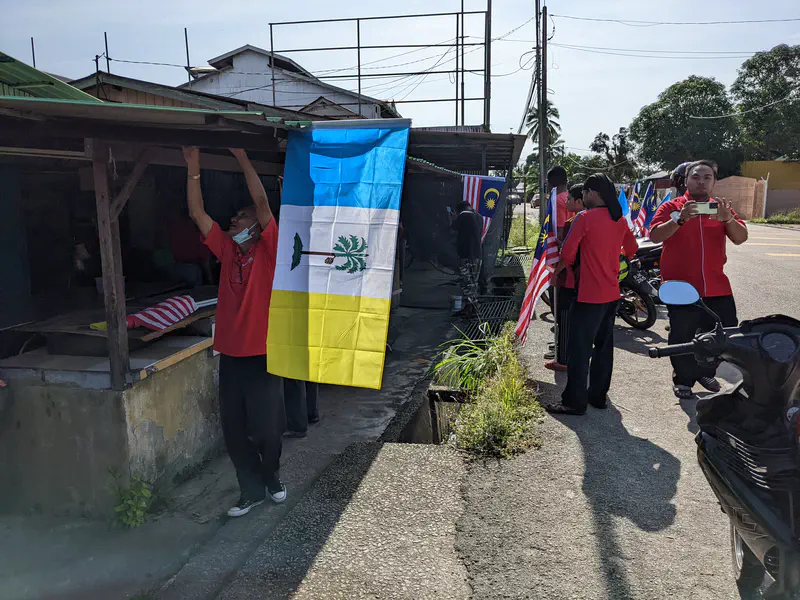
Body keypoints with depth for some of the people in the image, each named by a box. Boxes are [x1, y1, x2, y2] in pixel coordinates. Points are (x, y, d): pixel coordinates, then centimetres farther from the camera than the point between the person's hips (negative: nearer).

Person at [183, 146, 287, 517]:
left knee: (267, 427, 6)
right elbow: (197, 213, 5)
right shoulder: (227, 249, 8)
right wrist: (193, 169, 0)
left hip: (262, 354, -5)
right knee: (234, 430, 10)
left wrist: (242, 158, -13)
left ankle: (271, 477, 34)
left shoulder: (268, 249, -5)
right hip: (230, 354, 5)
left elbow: (261, 200, -16)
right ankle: (252, 490, 26)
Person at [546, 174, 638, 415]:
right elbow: (632, 250, 19)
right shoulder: (620, 220, 8)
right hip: (612, 293, 7)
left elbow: (568, 253, -16)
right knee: (604, 346, 15)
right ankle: (598, 395, 23)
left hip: (589, 294, -7)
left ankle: (574, 402, 1)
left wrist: (555, 271, 2)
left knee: (580, 348, -2)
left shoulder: (585, 218, -13)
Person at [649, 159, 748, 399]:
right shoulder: (671, 207, -1)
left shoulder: (720, 208, 9)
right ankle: (683, 380, 22)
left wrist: (727, 219, -23)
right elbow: (655, 236, -16)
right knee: (682, 338, 5)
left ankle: (705, 372, 31)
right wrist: (680, 219, -31)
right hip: (681, 286, -3)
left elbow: (741, 238, -3)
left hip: (716, 287, 4)